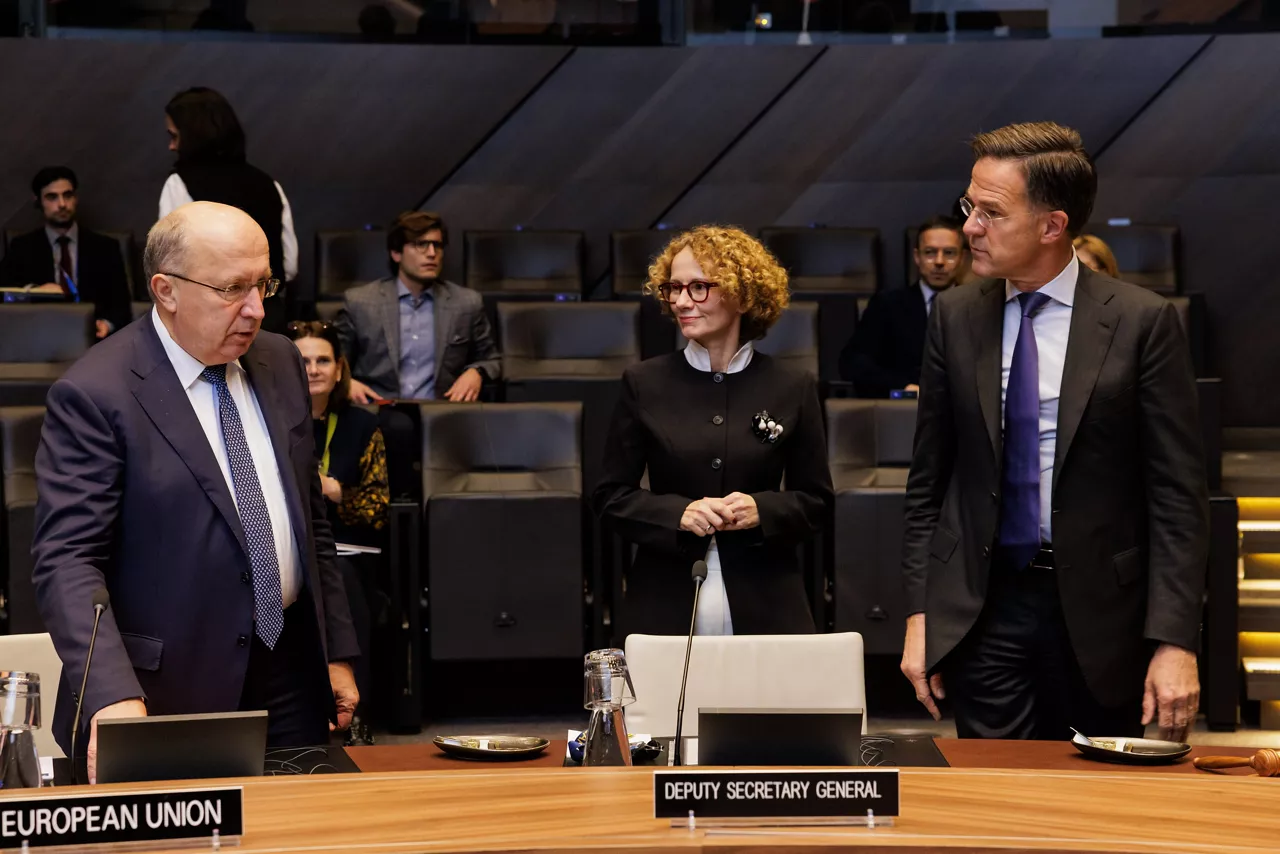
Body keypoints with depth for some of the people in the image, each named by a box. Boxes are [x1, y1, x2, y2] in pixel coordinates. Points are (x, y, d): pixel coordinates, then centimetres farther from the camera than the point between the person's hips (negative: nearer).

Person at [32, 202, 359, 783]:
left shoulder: (280, 363, 7)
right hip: (168, 694, -6)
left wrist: (336, 652, 14)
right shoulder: (92, 395, -14)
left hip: (290, 675, 6)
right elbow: (67, 561, -19)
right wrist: (112, 695, -32)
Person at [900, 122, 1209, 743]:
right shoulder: (954, 317, 4)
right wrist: (919, 613, 2)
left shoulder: (1141, 321, -6)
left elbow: (1178, 496, -7)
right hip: (983, 609, 2)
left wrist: (1174, 640, -13)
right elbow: (929, 481, 8)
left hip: (1099, 613, -2)